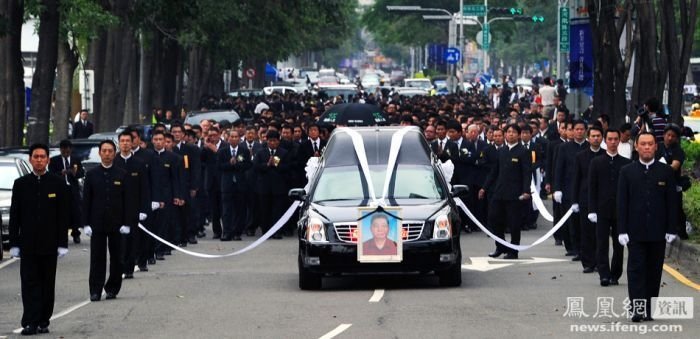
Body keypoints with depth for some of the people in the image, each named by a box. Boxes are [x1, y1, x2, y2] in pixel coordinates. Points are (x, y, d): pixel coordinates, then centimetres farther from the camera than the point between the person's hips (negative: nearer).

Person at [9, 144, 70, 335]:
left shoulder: (58, 184, 3)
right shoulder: (21, 184, 6)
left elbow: (64, 216, 2)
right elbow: (14, 216, 6)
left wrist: (62, 243, -4)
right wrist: (14, 243, 0)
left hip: (49, 244, 0)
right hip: (28, 244, 0)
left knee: (47, 284, 4)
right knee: (29, 283, -5)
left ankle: (43, 321, 10)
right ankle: (30, 323, -8)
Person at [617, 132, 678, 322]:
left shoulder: (666, 172, 5)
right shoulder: (627, 172, 4)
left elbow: (672, 202, 4)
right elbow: (622, 203, 1)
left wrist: (671, 229, -2)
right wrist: (622, 230, -5)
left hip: (658, 232, 1)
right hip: (635, 232, -1)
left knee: (654, 271, 4)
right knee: (636, 269, -6)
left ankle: (650, 310, 10)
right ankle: (637, 309, -10)